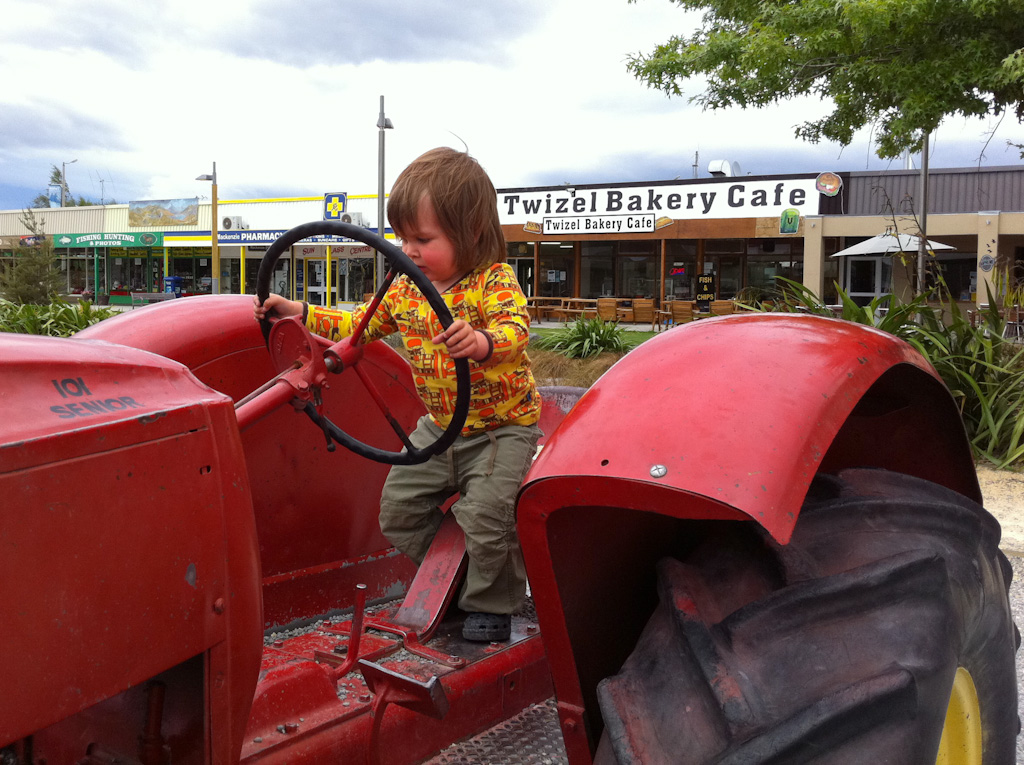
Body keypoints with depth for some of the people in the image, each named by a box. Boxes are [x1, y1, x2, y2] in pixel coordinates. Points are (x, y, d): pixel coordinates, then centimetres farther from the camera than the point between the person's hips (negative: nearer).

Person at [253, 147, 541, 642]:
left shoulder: (493, 281, -19)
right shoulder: (405, 289, 1)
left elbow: (515, 329, -37)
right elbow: (359, 325, 12)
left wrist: (481, 342, -59)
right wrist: (300, 313, 5)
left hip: (502, 426, -7)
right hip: (438, 427, 7)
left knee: (484, 516, -17)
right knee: (399, 506, 7)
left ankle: (491, 602, 9)